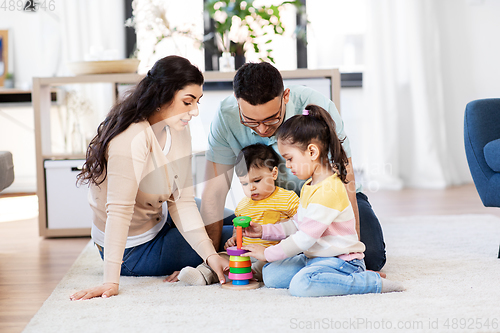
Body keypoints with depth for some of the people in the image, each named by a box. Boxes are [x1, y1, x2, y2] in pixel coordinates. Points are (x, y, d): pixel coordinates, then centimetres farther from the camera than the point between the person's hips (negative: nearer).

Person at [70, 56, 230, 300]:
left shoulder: (178, 128, -7)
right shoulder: (133, 138, -33)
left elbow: (181, 201, -10)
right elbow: (119, 209, -37)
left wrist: (210, 255, -20)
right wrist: (111, 281, -41)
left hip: (158, 222, 8)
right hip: (134, 252, -8)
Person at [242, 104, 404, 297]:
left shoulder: (328, 191, -23)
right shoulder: (310, 186, 13)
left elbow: (305, 238, -22)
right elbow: (297, 225, 24)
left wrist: (268, 254, -12)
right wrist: (265, 231, 14)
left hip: (341, 261, -11)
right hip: (314, 258, 11)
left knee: (300, 285, -34)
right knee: (270, 275, 2)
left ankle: (372, 282, -19)